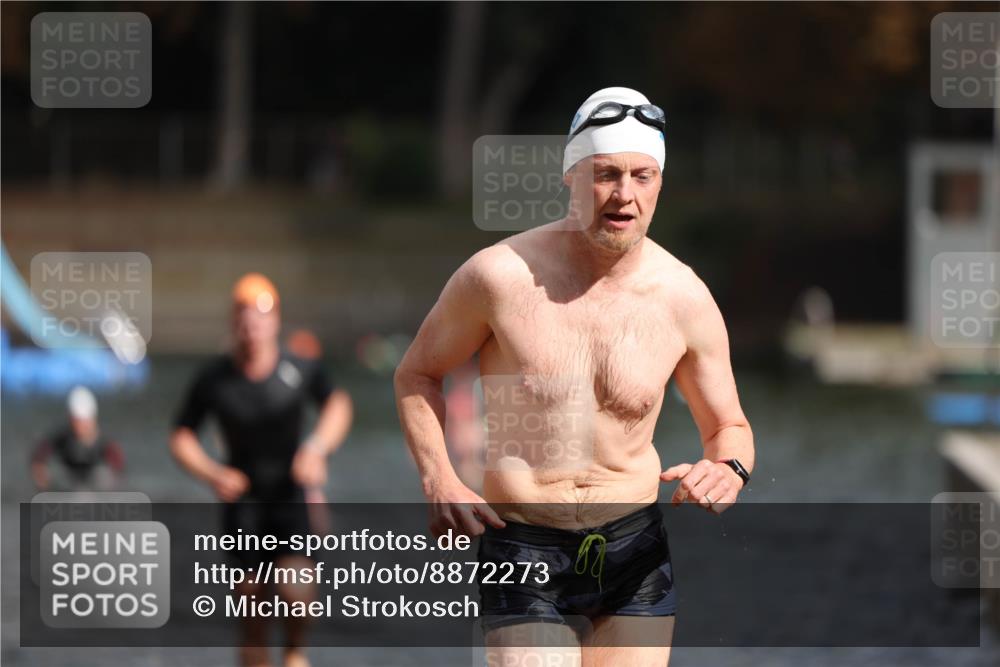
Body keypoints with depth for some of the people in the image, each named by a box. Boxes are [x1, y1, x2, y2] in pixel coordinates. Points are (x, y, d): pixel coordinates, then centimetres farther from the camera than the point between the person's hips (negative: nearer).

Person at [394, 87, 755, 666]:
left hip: (636, 554, 2)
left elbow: (730, 428, 11)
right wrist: (440, 482, -8)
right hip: (524, 555, -2)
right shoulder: (501, 276, -9)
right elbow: (417, 373, 7)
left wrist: (729, 471, -13)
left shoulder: (684, 299, -2)